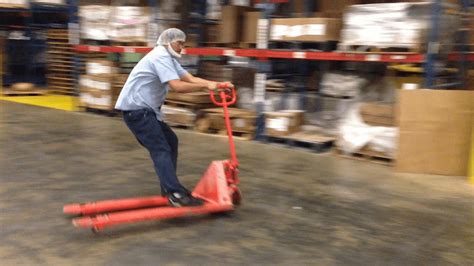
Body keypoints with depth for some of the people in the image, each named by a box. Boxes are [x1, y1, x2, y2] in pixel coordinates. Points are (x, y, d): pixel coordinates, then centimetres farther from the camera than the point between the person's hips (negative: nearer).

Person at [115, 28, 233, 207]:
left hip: (146, 109, 11)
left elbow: (191, 79, 8)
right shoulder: (161, 57, -14)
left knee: (170, 141, 13)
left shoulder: (169, 59, 18)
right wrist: (206, 86, -19)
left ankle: (169, 188, 18)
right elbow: (177, 86, -26)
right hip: (136, 108, -11)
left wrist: (217, 84, -4)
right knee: (160, 149, -15)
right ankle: (175, 194, -20)